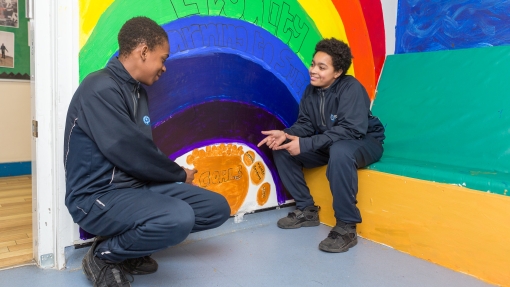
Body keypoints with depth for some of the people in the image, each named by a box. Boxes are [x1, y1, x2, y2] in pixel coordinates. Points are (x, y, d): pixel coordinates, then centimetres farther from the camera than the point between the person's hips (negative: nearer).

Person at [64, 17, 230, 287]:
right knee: (179, 218, -35)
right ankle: (104, 255, -6)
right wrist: (179, 175, -7)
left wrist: (173, 174, 0)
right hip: (97, 195, -9)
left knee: (217, 207, 1)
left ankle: (128, 243, 8)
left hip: (137, 185, 9)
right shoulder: (101, 88, -17)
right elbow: (129, 153, -22)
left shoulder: (137, 91, 12)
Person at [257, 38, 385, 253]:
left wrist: (305, 144, -37)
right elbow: (305, 123, 0)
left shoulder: (351, 88, -23)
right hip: (329, 145, 7)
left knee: (340, 151, -42)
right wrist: (286, 134, -23)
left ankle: (346, 226, -30)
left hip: (365, 143, -7)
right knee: (281, 150, -6)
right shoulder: (311, 90, -2)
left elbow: (350, 130, -33)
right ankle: (307, 210, 3)